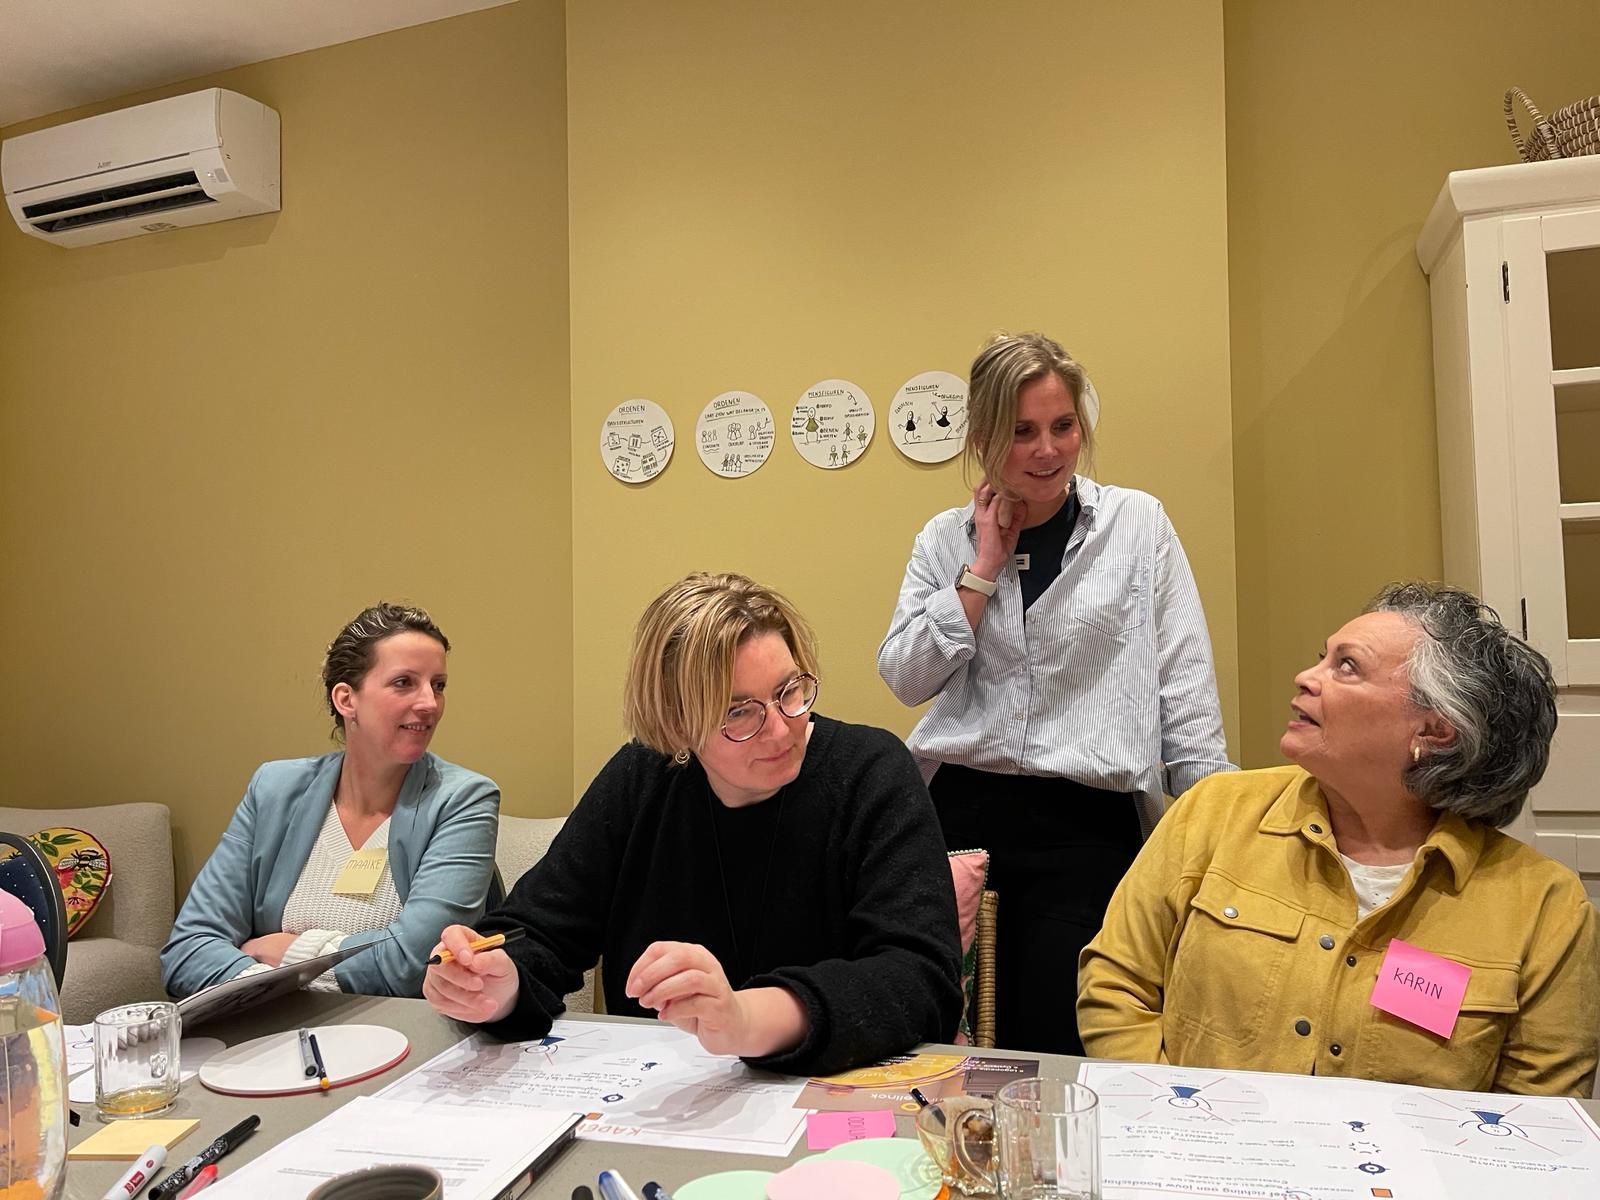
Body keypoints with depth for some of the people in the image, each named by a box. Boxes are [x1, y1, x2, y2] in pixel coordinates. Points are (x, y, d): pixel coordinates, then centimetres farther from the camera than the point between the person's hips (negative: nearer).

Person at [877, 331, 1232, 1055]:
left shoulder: (1138, 523, 4)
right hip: (958, 811, 2)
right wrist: (986, 565, -4)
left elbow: (1187, 694, 4)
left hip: (1087, 822, -1)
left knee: (1051, 1046, -4)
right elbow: (906, 678, -1)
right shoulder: (946, 540, 9)